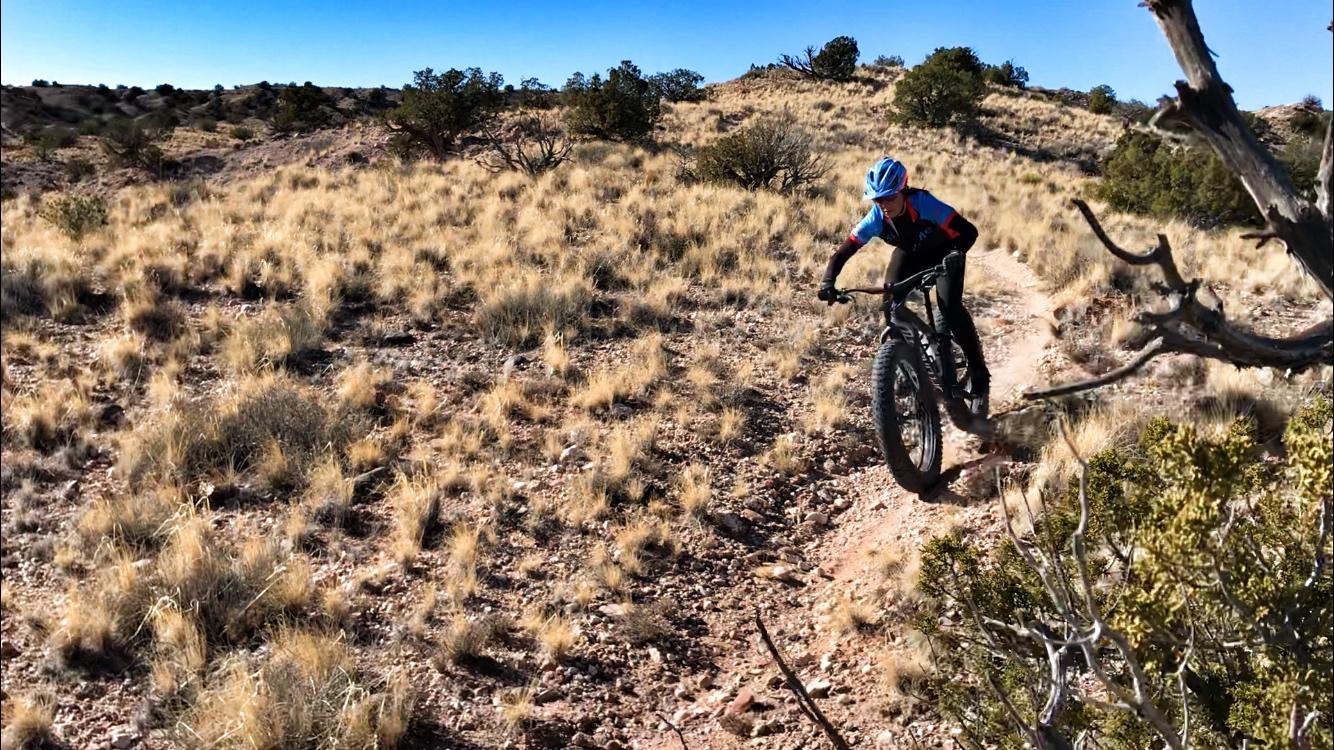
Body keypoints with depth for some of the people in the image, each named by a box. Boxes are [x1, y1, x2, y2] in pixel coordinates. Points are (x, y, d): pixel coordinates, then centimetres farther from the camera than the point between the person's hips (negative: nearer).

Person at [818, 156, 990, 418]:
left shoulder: (924, 204, -38)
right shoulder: (876, 218, -28)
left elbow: (968, 232, -40)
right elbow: (843, 252, -26)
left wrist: (954, 257, -57)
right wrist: (828, 282, -43)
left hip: (943, 252, -4)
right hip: (909, 254, 4)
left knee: (950, 307, -24)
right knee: (891, 305, -19)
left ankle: (979, 378, -9)